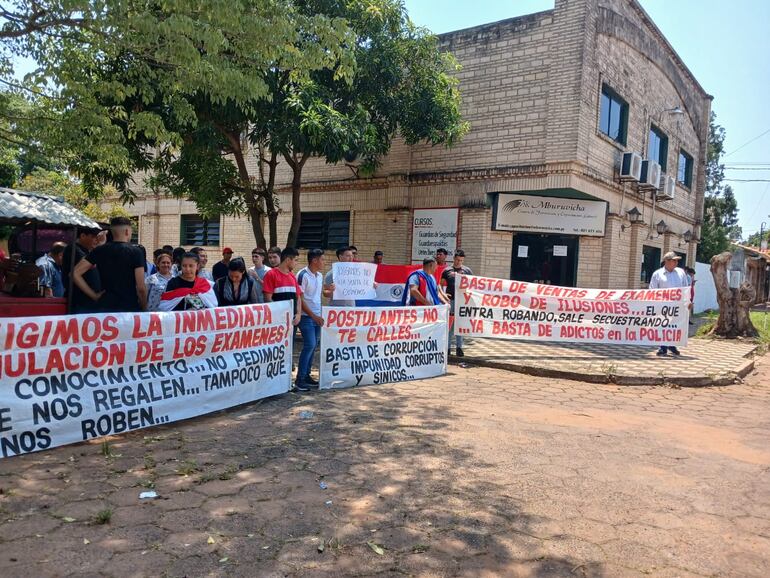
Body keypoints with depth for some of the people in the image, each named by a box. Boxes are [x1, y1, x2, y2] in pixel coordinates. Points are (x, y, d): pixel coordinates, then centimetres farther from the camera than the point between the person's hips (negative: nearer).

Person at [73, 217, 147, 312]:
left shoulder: (99, 251, 5)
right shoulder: (135, 252, -6)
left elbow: (76, 274, 1)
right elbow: (141, 287, -11)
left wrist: (93, 295, 4)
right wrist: (144, 308, 3)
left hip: (105, 307, 4)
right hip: (130, 308, -3)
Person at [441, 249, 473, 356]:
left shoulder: (467, 270, 6)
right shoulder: (447, 270, 4)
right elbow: (441, 284, 9)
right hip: (450, 300, 0)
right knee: (449, 324, 6)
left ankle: (459, 347, 11)